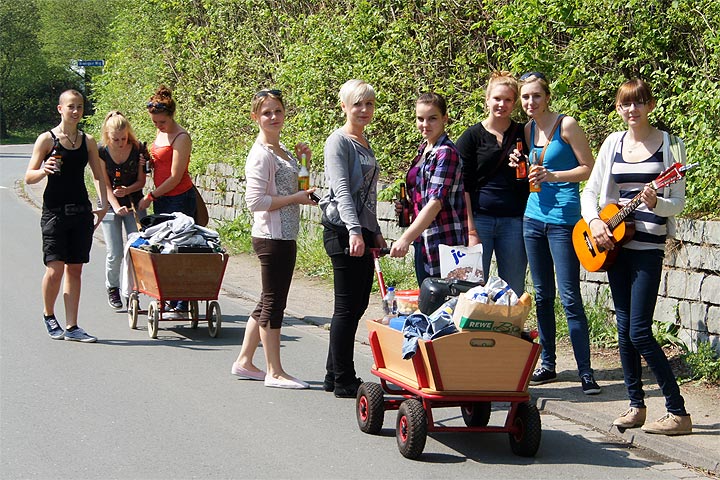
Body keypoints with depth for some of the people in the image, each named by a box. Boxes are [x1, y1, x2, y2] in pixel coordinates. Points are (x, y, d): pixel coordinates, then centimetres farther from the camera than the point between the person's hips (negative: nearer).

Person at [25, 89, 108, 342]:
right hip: (55, 211, -4)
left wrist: (103, 205, 1)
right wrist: (44, 171, -23)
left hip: (81, 212, 4)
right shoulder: (47, 139, -2)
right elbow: (29, 177, -2)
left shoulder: (87, 141, 10)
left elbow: (99, 176, 15)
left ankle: (72, 327, 9)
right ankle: (49, 315, 16)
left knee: (75, 270, 5)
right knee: (55, 270, -11)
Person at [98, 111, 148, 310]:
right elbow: (105, 185, -11)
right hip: (110, 205, -1)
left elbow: (141, 181, -1)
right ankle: (112, 288, 20)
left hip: (134, 203, 1)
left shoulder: (137, 149, -10)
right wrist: (116, 207, -25)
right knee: (115, 253, -5)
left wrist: (127, 190, -20)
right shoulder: (101, 152, -12)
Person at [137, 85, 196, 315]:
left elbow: (175, 178, -16)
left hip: (179, 199, -8)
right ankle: (169, 300, 11)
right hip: (161, 199, 9)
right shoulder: (160, 134, 13)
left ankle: (181, 305, -7)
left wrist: (150, 197, -10)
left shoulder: (181, 138, -13)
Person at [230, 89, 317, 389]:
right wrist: (296, 198, -16)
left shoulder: (281, 150, 15)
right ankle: (274, 372, 3)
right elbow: (255, 201, -20)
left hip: (285, 236, 10)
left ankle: (244, 361, 24)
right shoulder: (261, 155, -14)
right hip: (271, 237, -10)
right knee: (273, 301, -3)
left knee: (269, 301, 15)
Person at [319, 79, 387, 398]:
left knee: (357, 304, 11)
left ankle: (335, 375, 19)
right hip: (343, 231, -9)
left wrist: (375, 232, 24)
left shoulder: (364, 144, 18)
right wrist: (354, 231, -31)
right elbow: (342, 190, -20)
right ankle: (343, 381, 2)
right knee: (348, 306, -5)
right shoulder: (339, 141, -9)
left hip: (362, 232, 9)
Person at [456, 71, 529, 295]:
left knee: (514, 291, 4)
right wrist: (470, 230, -9)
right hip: (479, 217, -2)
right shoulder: (472, 136, 2)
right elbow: (463, 187, -2)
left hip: (514, 220, 2)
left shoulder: (523, 134, 9)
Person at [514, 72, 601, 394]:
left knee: (569, 297, -9)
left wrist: (552, 176, -19)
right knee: (542, 295, 10)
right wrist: (520, 166, 1)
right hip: (534, 218, 6)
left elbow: (589, 168, -8)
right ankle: (547, 364, 19)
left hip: (564, 219, -6)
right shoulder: (528, 129, 10)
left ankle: (585, 372, -5)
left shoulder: (566, 125, -8)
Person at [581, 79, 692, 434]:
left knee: (639, 332, -11)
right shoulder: (614, 143, 9)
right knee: (624, 328, 7)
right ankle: (636, 406, 16)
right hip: (615, 243, 5)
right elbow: (590, 190, 12)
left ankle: (678, 412, -6)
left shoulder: (669, 144, -3)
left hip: (648, 247, -5)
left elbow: (678, 202, -4)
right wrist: (594, 222, -6)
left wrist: (655, 203, -24)